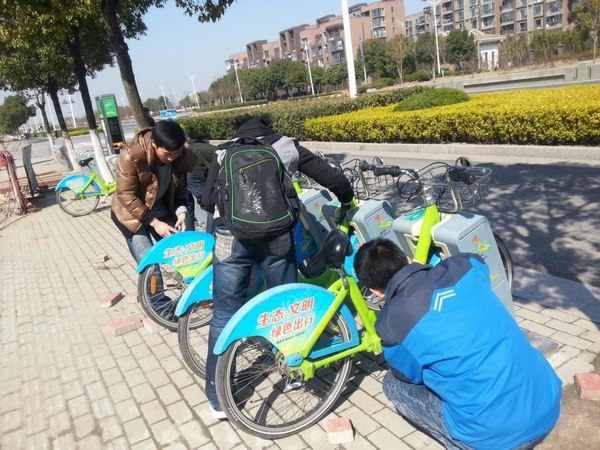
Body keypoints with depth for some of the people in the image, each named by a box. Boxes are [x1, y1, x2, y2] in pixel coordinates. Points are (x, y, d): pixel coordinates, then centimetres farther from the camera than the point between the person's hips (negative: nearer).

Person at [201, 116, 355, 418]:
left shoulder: (223, 153, 20)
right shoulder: (287, 145, 19)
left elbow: (208, 200, 10)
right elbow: (334, 178, 15)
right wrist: (347, 201, 35)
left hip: (231, 237, 1)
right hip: (275, 234, 0)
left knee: (224, 315, 10)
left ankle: (218, 398, 17)